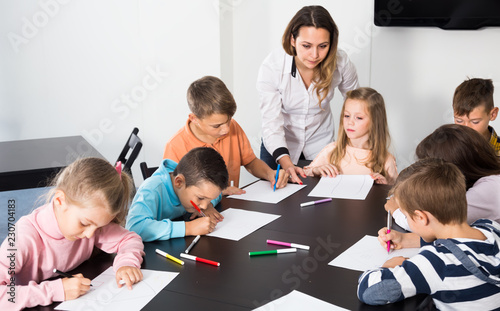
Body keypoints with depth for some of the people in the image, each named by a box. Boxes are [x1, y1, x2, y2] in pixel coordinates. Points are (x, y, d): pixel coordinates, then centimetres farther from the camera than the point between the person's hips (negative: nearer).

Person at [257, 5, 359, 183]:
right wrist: (285, 162, -45)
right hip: (278, 148, -1)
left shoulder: (340, 63, -21)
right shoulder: (271, 67, -27)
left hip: (321, 146, 1)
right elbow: (271, 122, -30)